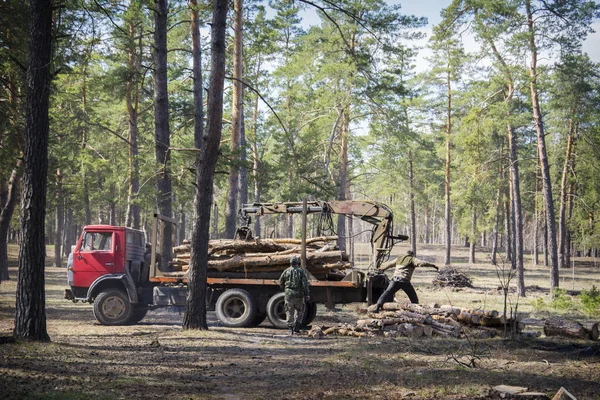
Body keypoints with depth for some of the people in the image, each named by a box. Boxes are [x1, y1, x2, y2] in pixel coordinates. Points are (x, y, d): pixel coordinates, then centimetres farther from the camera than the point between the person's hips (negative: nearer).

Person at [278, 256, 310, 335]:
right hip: (298, 294, 0)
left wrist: (284, 289, 30)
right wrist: (307, 294, -9)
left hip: (289, 293, 1)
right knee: (299, 310, 16)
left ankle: (290, 329, -5)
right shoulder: (301, 271, 1)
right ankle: (297, 327, 6)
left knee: (289, 311, 4)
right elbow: (305, 283, -8)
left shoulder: (286, 271, 5)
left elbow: (281, 282, 12)